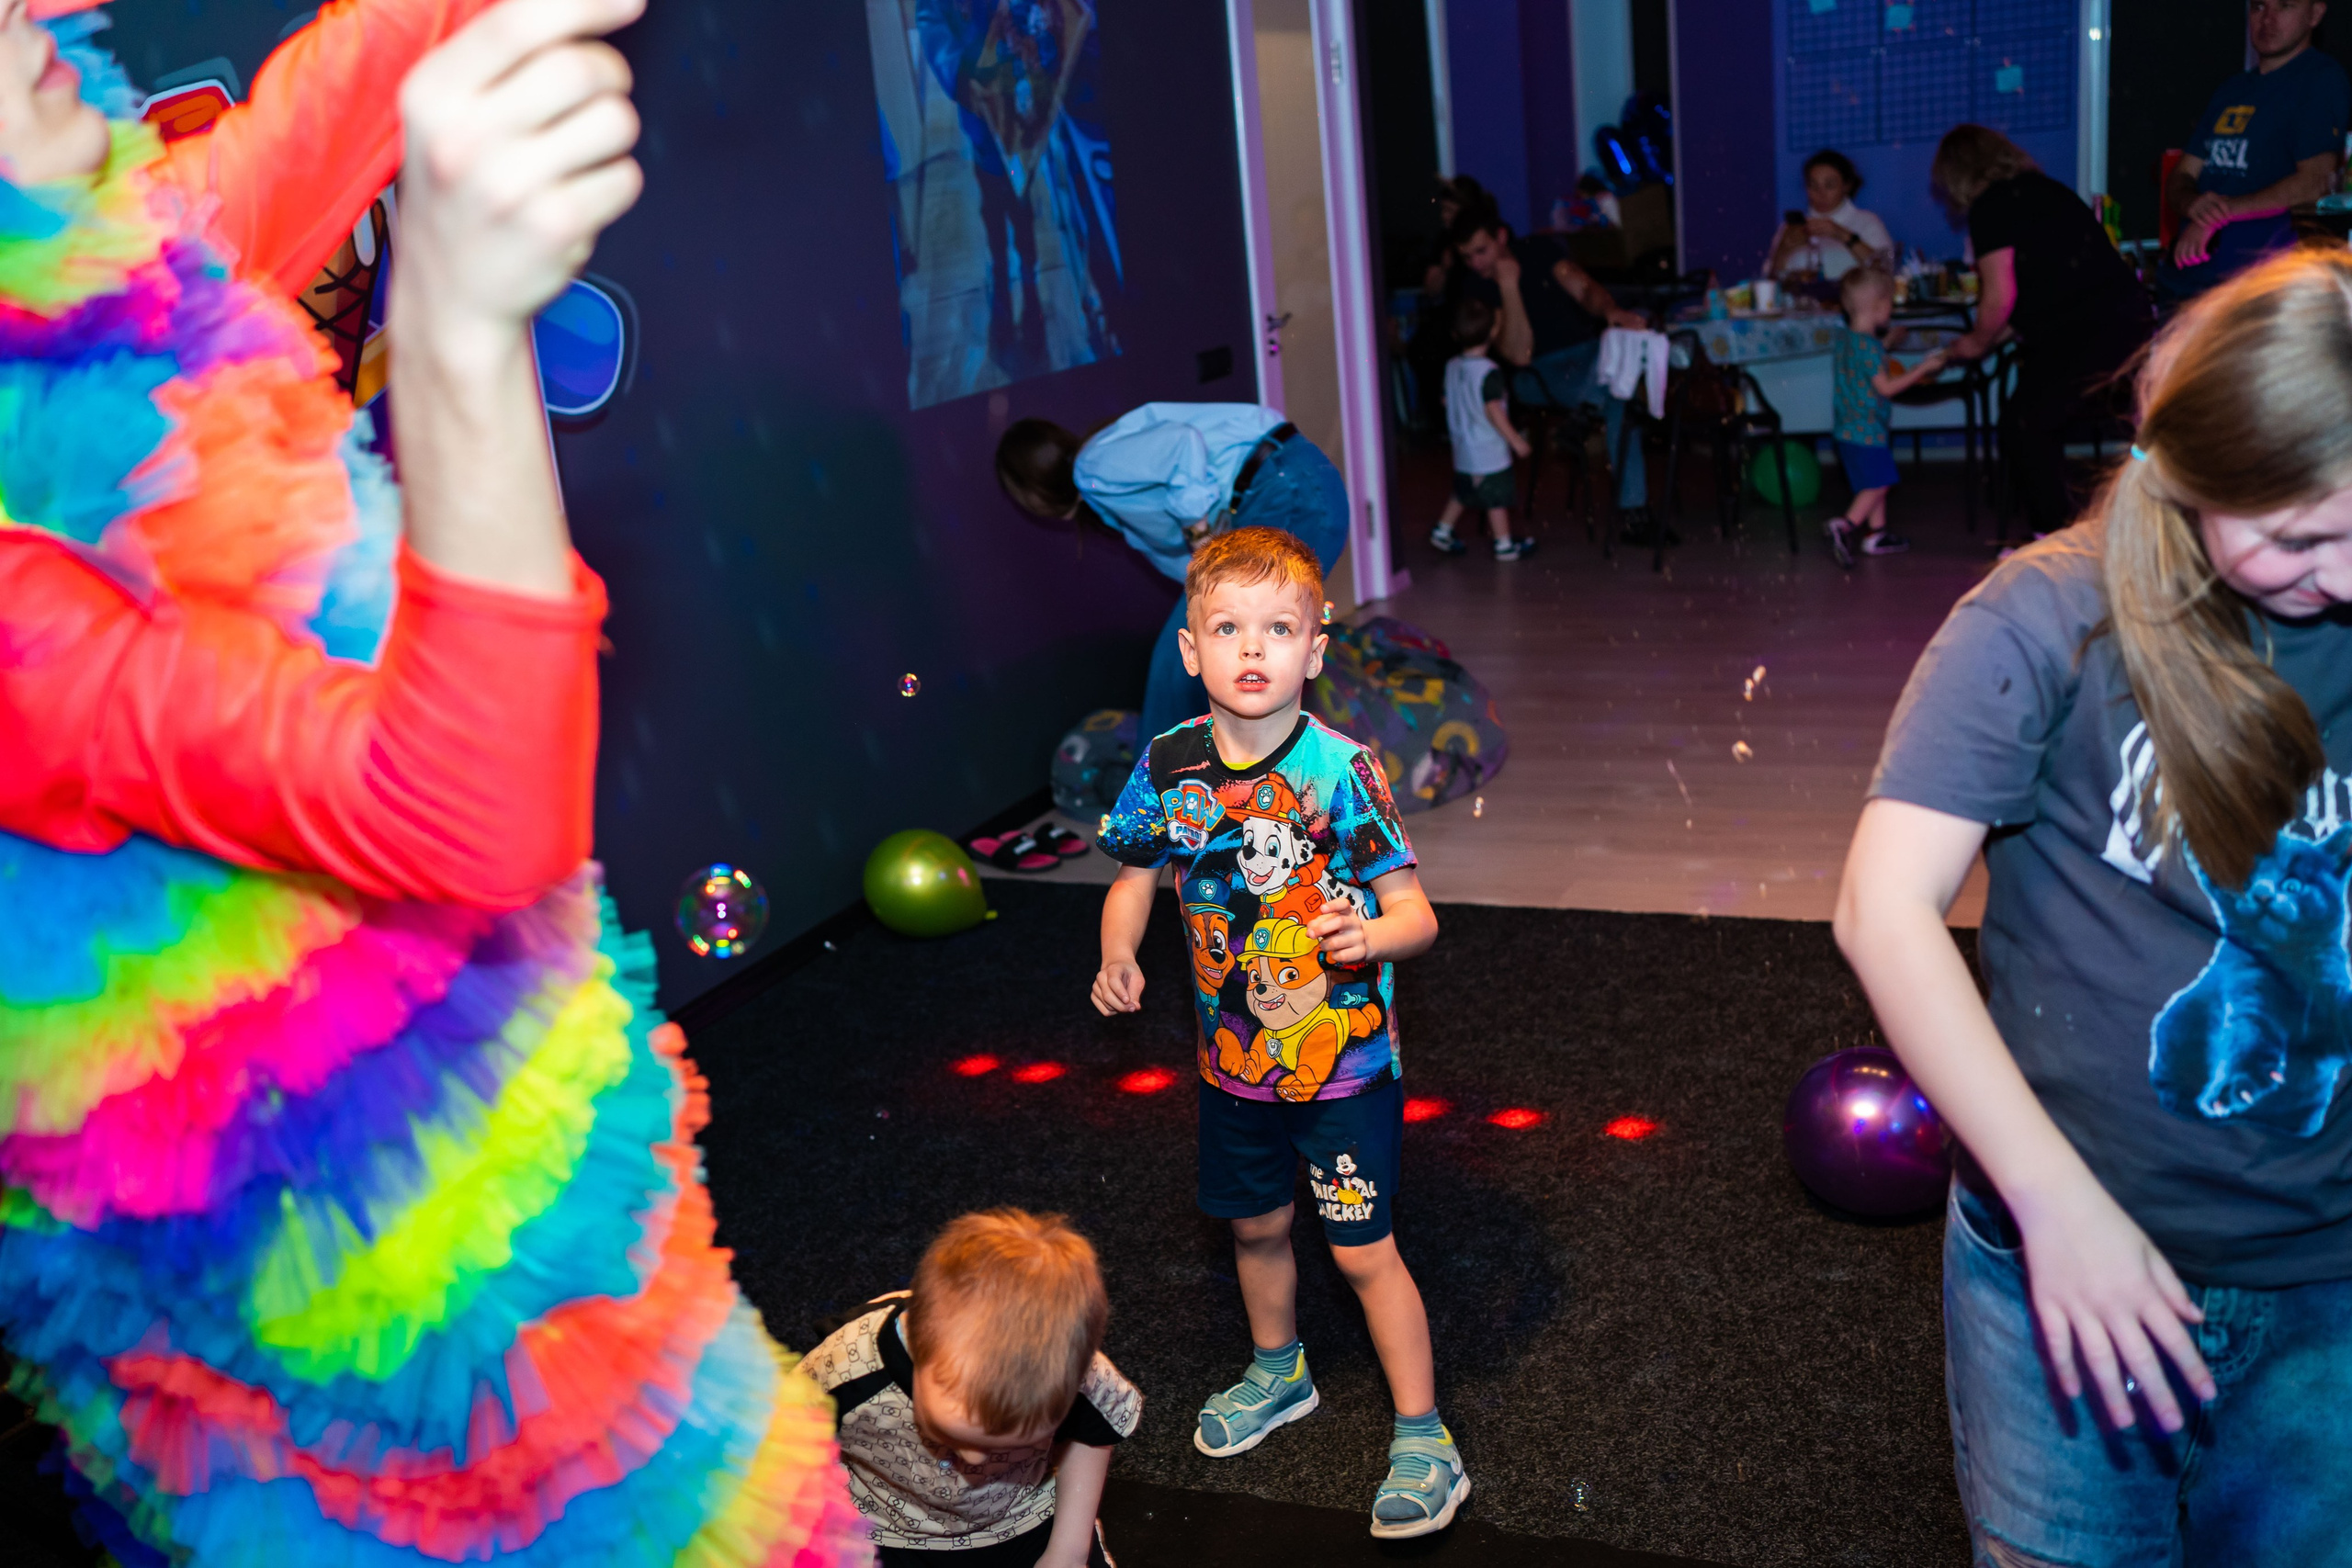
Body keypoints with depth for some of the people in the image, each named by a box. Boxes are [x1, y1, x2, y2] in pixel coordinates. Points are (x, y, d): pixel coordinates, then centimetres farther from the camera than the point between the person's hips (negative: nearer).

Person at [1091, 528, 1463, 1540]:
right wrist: (1118, 956, -10)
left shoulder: (1340, 771, -20)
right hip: (1236, 1054, 5)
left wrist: (1370, 937, -41)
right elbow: (1134, 879, 8)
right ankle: (1278, 1375, 49)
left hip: (1345, 1056, -5)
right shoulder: (1169, 767, -8)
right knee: (1255, 1226, 22)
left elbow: (1416, 913, -20)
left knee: (1362, 1249, 1)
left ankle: (1424, 1440, 20)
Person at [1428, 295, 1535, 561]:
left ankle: (1442, 531, 27)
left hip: (1463, 450, 7)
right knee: (1497, 499, 5)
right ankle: (1504, 545, 13)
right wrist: (1516, 440, -16)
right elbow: (1493, 411, -23)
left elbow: (1447, 401, 11)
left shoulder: (1452, 367, 1)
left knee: (1463, 494, 24)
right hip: (1490, 451, -7)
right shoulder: (1488, 372, -22)